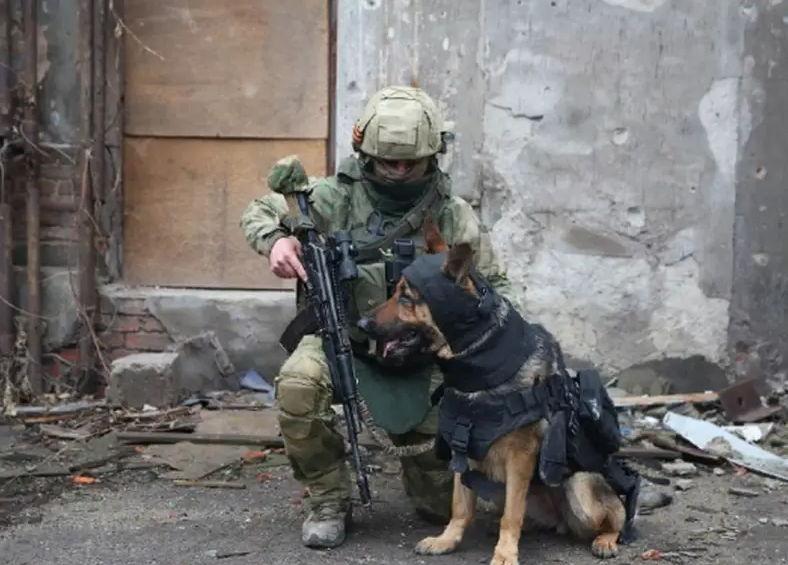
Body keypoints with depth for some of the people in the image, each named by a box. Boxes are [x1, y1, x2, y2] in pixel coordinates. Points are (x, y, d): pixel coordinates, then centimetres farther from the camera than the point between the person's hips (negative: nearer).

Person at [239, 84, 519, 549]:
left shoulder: (454, 217, -10)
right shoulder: (335, 197, -12)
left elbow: (495, 285, 0)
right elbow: (258, 212, 1)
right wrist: (275, 240, -23)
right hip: (341, 338, 0)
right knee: (297, 386, -36)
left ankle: (424, 455, 38)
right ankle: (330, 502, -11)